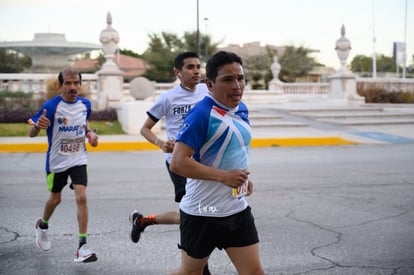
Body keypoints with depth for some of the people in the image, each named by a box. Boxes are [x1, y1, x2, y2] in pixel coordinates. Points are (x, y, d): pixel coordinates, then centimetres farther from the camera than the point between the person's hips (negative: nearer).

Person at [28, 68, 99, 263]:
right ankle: (43, 226, 49)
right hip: (56, 161, -2)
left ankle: (82, 246, -9)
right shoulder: (51, 106, -19)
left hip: (78, 159, 2)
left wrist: (90, 133, -1)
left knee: (81, 197, -14)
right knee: (55, 199, 16)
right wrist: (38, 126, -41)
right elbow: (31, 133, -19)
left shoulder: (85, 104, -5)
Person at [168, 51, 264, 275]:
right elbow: (177, 163, -24)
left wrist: (243, 178, 8)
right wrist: (224, 176, -25)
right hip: (202, 213, -6)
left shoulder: (241, 109, 6)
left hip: (238, 210, 7)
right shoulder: (201, 114, -19)